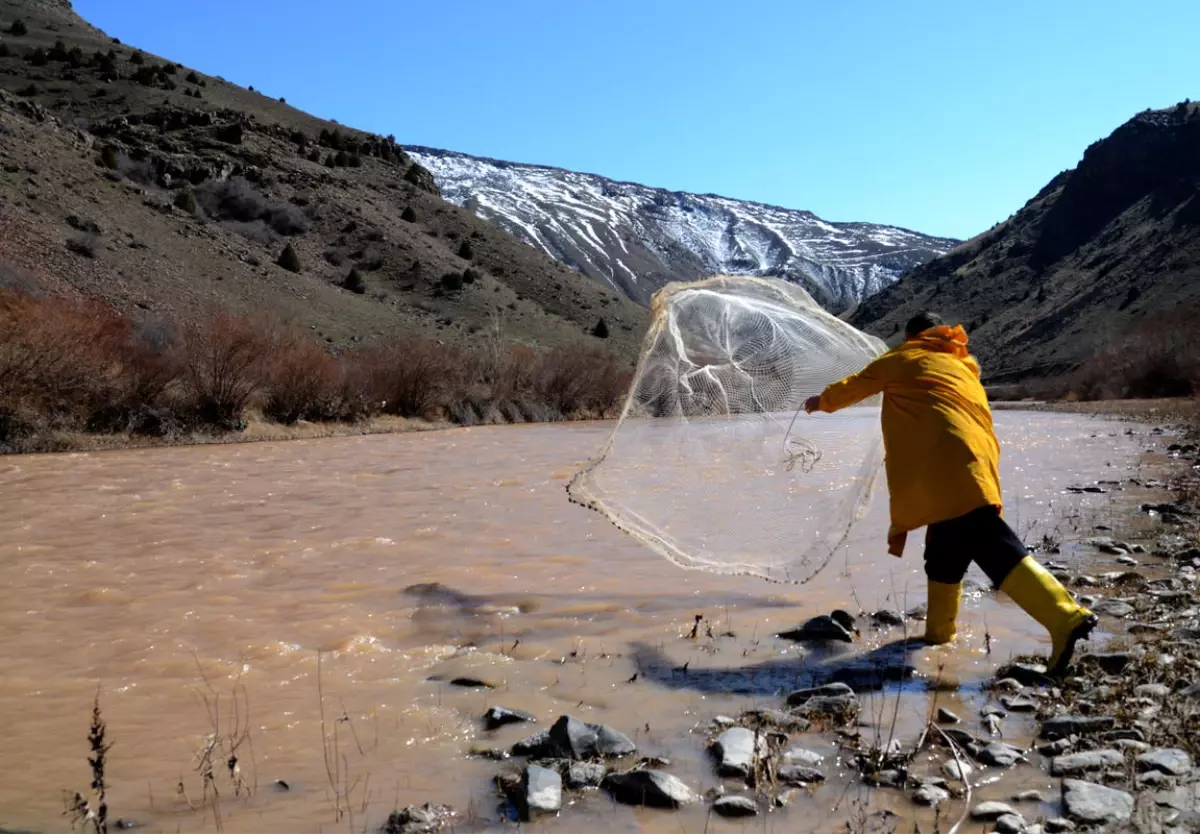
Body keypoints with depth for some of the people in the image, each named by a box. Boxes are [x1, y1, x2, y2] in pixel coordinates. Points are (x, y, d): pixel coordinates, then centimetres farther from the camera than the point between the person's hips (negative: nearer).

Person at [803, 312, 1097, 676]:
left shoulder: (905, 359, 16)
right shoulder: (965, 371, 32)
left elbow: (855, 386, 26)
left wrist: (823, 401, 46)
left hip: (948, 466, -7)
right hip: (977, 465, 7)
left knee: (994, 546, -12)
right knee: (944, 552, 17)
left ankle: (1066, 617, -22)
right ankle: (939, 629, 20)